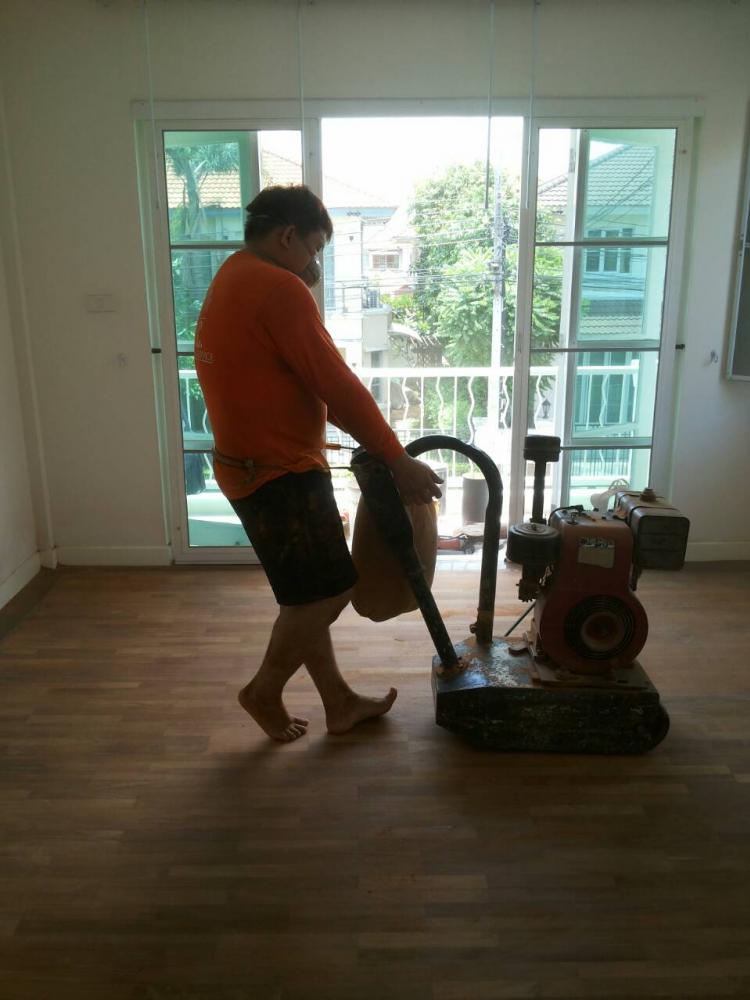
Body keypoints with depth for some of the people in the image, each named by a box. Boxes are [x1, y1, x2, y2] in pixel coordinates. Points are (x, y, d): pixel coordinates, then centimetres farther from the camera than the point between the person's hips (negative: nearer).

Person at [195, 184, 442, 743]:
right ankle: (265, 691, 19)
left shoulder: (233, 281, 16)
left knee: (307, 594, 16)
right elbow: (338, 386, -19)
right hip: (278, 473, -11)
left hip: (257, 465, 11)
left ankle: (339, 703, 27)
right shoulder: (277, 287, -18)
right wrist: (399, 461, -12)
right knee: (329, 592, 1)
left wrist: (378, 447, 13)